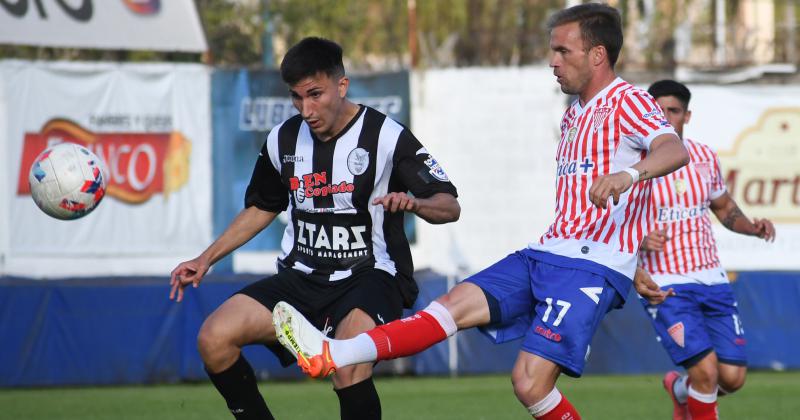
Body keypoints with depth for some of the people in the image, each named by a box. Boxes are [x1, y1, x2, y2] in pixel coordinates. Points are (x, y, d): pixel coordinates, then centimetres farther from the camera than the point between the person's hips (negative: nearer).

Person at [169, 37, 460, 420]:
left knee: (349, 366, -35)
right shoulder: (283, 139, 5)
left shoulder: (387, 136, -9)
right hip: (300, 280, 5)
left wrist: (414, 203, -31)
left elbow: (450, 207, -8)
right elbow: (262, 207, 23)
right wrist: (206, 259, 16)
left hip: (368, 277, -5)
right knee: (214, 338, -17)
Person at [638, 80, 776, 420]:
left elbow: (724, 207, 21)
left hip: (711, 278, 5)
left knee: (732, 377, -1)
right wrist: (639, 240, -25)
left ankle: (681, 390, 32)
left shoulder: (705, 158, 6)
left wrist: (752, 227, 1)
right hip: (664, 286, -5)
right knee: (706, 368, -20)